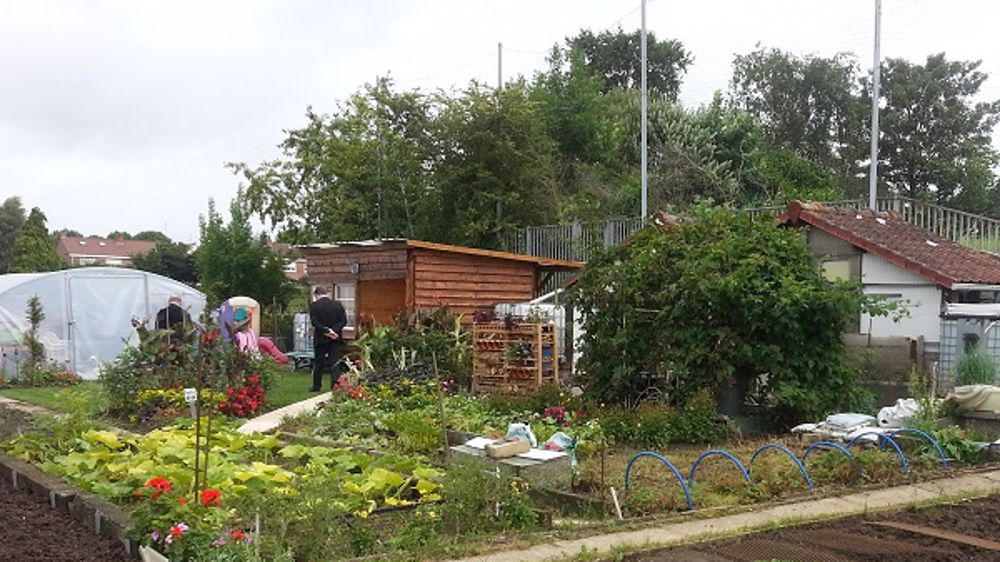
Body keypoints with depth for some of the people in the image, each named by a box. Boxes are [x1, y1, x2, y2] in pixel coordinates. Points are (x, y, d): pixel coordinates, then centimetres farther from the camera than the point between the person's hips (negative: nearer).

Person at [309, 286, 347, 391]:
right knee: (335, 363, 3)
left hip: (320, 339, -1)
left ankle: (316, 386, 17)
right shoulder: (338, 305, 1)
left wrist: (326, 331, -15)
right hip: (335, 339, 1)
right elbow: (344, 320, -5)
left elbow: (314, 322, -14)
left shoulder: (314, 306, -5)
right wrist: (334, 330, -12)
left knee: (318, 363, 11)